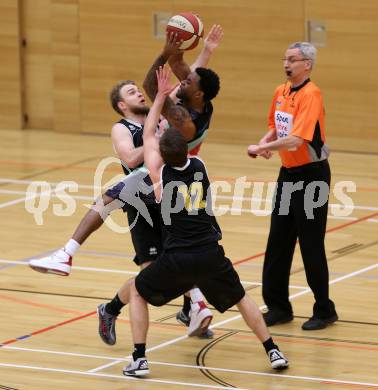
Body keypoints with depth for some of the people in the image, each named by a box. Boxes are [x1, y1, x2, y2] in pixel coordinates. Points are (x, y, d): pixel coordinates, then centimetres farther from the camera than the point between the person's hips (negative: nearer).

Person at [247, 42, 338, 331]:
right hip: (288, 173, 8)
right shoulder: (280, 92, 6)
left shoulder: (310, 95, -19)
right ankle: (278, 307, 18)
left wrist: (261, 148, -23)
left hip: (311, 174, -8)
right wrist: (265, 143, -2)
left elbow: (297, 139, -28)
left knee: (311, 245, -2)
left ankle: (324, 310, 10)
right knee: (278, 242, 9)